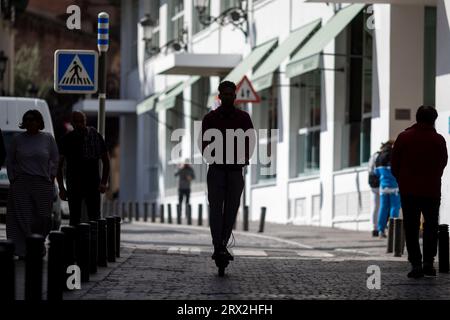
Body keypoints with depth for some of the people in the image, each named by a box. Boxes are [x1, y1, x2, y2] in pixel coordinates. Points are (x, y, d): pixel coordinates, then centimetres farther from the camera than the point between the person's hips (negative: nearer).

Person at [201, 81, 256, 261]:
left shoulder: (243, 117, 8)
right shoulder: (210, 118, 6)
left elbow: (250, 141, 8)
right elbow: (205, 143, 4)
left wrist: (244, 158, -9)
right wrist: (210, 158, -14)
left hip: (236, 170, 2)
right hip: (216, 170, -2)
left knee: (231, 209, 3)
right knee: (216, 208, -8)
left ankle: (223, 245, 10)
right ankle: (218, 247, -11)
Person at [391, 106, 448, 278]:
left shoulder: (404, 137, -3)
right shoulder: (438, 140, -5)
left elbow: (395, 164, 1)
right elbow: (442, 164, 4)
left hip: (408, 190, 0)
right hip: (432, 190, 0)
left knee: (411, 229, 5)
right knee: (431, 227, 14)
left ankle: (416, 264, -1)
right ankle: (428, 263, 5)